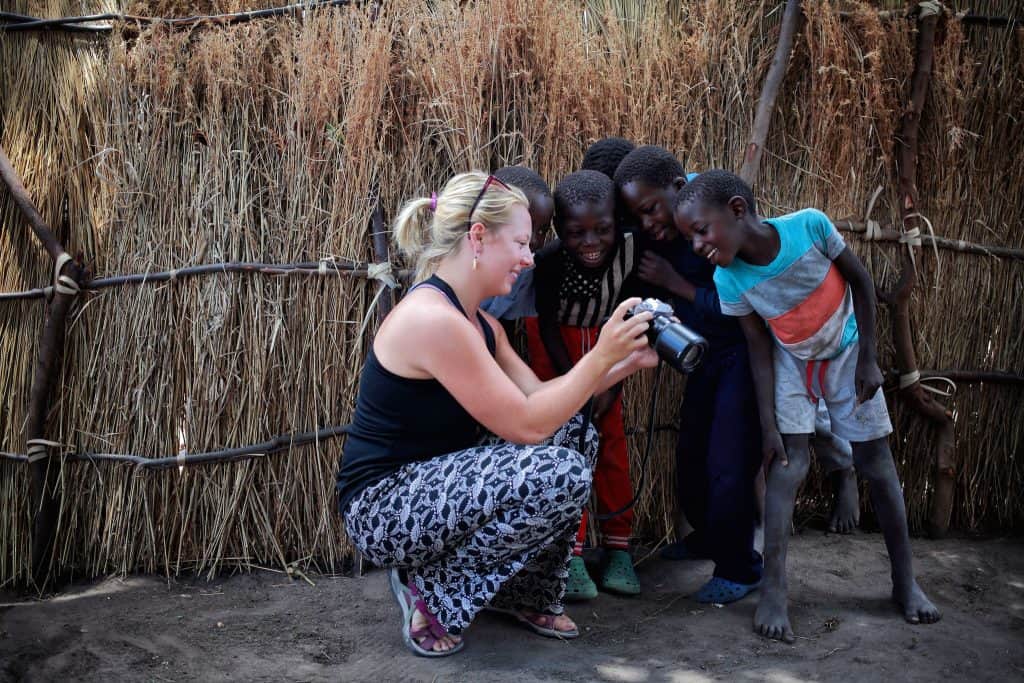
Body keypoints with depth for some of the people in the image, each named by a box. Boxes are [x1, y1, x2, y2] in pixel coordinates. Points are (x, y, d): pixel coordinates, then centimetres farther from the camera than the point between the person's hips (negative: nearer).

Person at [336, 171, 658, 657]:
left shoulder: (478, 323, 8)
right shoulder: (431, 318, -24)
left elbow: (541, 400, 6)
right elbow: (526, 425, -23)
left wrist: (625, 362, -1)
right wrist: (602, 354, -18)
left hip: (430, 483, 10)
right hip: (382, 505, -10)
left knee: (573, 434, 6)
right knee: (560, 475, -23)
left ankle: (524, 595, 16)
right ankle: (428, 590, -4)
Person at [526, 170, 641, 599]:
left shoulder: (630, 251, -26)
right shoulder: (549, 261, -31)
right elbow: (548, 328, -17)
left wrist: (612, 386, -15)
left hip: (602, 338, 2)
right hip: (555, 340, -2)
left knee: (612, 440, 0)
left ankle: (618, 548, 10)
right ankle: (569, 553, -2)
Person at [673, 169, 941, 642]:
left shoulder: (809, 225, -31)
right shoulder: (729, 280, -24)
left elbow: (860, 279, -14)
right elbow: (759, 348, -14)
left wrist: (867, 358, -11)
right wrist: (768, 422, -15)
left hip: (846, 355, 0)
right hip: (791, 362, 0)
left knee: (876, 465, 5)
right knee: (789, 460, -13)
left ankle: (905, 581, 19)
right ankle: (773, 593, -12)